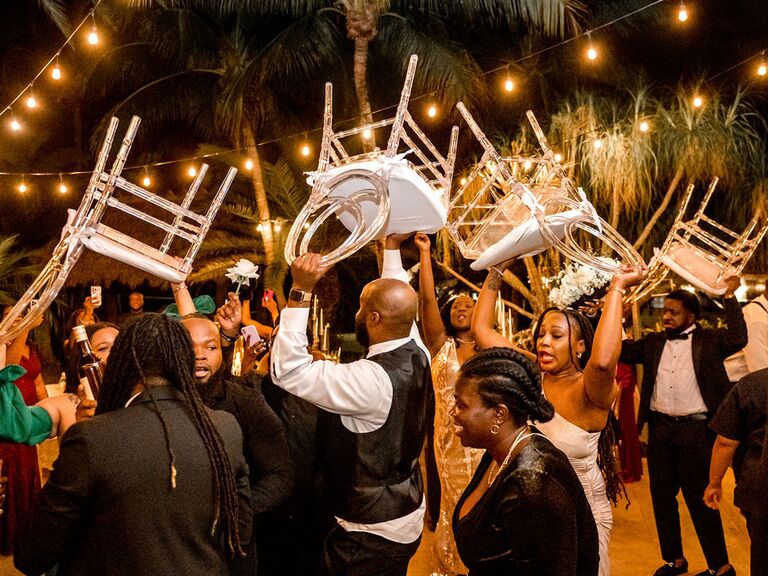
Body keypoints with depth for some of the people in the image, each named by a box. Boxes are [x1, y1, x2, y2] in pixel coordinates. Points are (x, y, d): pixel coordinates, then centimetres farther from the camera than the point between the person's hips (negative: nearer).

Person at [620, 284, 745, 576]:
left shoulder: (709, 340, -1)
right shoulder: (653, 342, 9)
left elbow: (738, 339, -17)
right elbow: (622, 351, 5)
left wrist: (729, 297, -14)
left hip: (695, 429, -5)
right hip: (660, 428, 5)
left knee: (699, 498, 1)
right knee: (661, 496, 13)